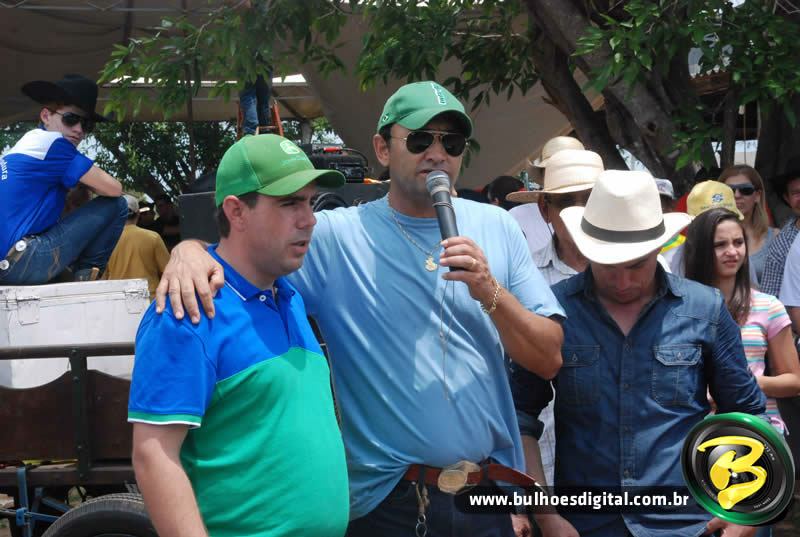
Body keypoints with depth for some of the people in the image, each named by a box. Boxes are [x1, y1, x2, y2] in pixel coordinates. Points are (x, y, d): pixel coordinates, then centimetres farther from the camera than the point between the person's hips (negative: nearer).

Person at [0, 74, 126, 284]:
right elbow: (113, 189, -7)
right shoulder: (52, 143, -7)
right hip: (22, 263, -10)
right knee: (116, 205, -5)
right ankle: (86, 272, 4)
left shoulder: (29, 141, 20)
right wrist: (89, 181, 12)